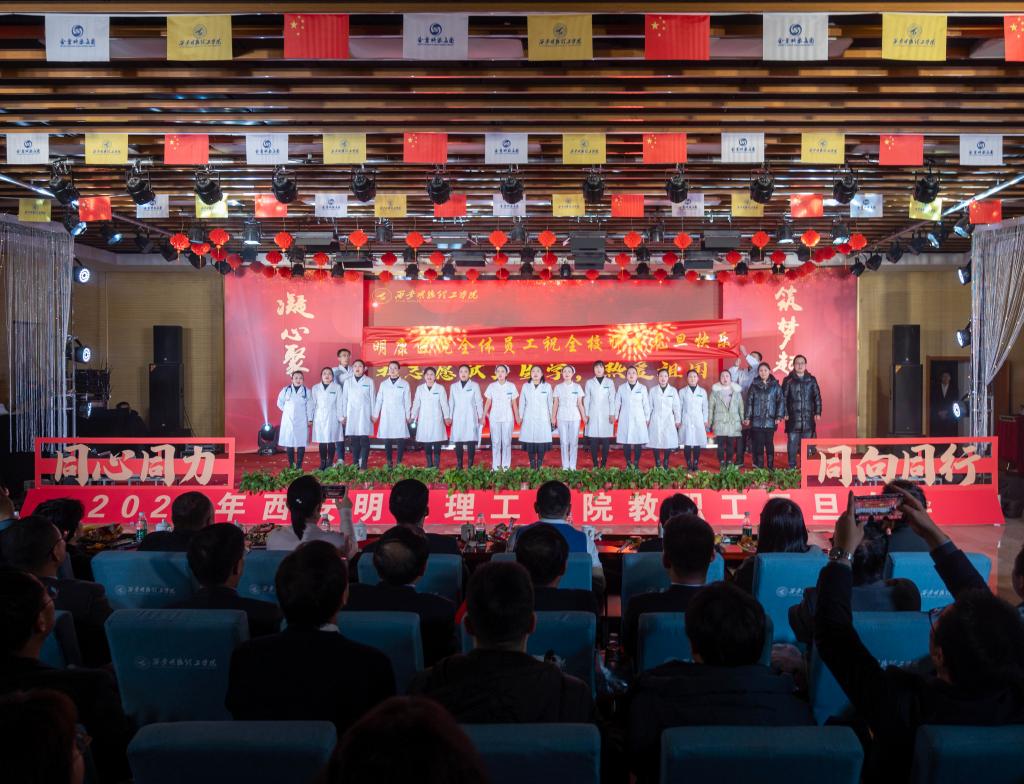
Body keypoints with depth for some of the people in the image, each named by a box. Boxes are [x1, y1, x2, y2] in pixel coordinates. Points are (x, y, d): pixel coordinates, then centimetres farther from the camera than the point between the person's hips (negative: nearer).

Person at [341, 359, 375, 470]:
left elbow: (372, 398, 5)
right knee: (354, 440, 1)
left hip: (365, 414, -2)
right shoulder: (348, 382, 9)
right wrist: (344, 415, 6)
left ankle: (363, 466, -5)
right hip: (352, 414, 2)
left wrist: (373, 414, 2)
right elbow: (344, 399, 9)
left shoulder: (369, 381, 4)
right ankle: (355, 464, 6)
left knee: (364, 440, -6)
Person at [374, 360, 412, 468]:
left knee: (400, 440, -5)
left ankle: (399, 462, 1)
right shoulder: (383, 384, 9)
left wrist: (408, 416, 1)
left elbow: (407, 401, 4)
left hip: (400, 416, -2)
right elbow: (379, 400, 9)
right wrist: (375, 414, 5)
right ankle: (389, 462, 9)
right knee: (387, 440, 1)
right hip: (386, 416, 2)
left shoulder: (404, 384, 4)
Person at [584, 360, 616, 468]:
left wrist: (612, 414, -1)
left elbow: (612, 399, 5)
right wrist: (586, 414, 2)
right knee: (593, 441, -3)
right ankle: (595, 464, 1)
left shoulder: (609, 382, 8)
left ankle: (604, 464, 1)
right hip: (593, 415, 0)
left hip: (606, 415, 0)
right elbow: (586, 399, 9)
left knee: (605, 441, -4)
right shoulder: (589, 383, 9)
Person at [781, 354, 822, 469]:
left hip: (808, 417, 2)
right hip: (793, 418, -2)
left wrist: (818, 412, 2)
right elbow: (783, 398, 1)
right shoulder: (788, 380, 4)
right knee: (792, 442, -3)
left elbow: (817, 397, 10)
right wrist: (784, 413, -6)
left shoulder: (811, 380, 10)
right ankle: (792, 466, 4)